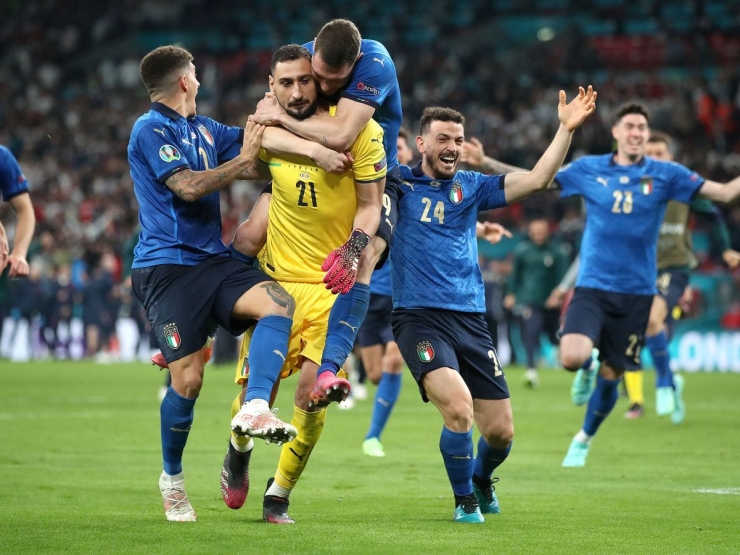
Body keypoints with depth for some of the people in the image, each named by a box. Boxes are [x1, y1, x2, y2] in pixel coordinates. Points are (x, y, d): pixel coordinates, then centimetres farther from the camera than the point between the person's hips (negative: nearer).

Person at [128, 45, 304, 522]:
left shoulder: (203, 128, 18)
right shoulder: (151, 130, -6)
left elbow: (258, 164, 23)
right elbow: (188, 186, -17)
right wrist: (242, 160, -10)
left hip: (213, 259, 7)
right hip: (166, 265, -7)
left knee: (279, 303, -21)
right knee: (187, 379, -9)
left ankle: (254, 410, -32)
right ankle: (172, 477, 12)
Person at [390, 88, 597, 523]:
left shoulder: (470, 187, 12)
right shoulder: (399, 182, 5)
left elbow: (536, 180, 6)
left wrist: (566, 130, -2)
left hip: (470, 320, 4)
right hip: (418, 318, -4)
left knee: (500, 430, 2)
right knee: (458, 406, -26)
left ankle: (482, 478, 38)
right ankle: (465, 499, -1)